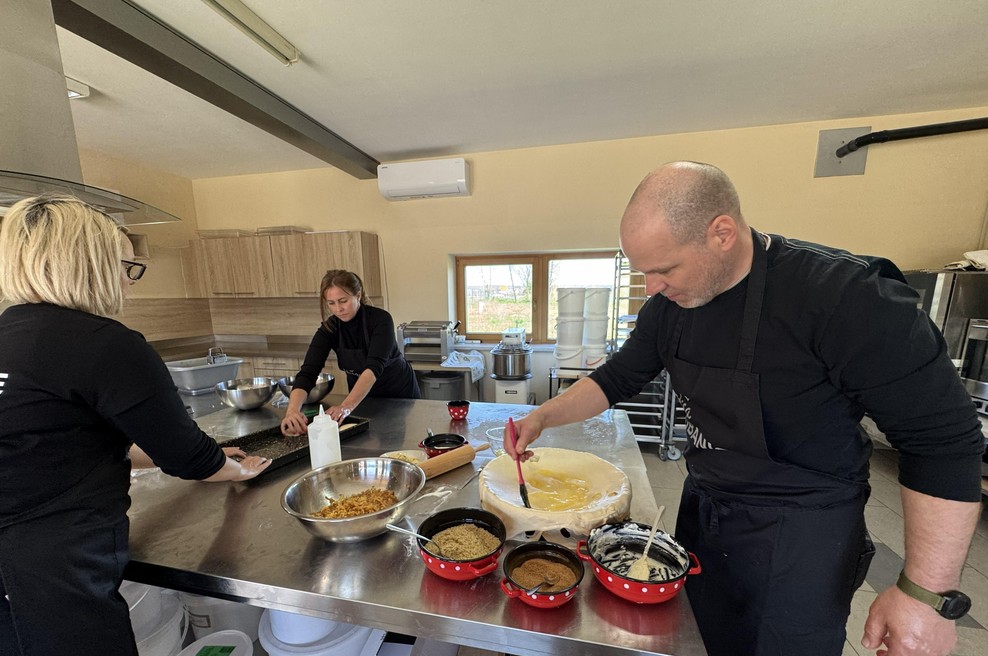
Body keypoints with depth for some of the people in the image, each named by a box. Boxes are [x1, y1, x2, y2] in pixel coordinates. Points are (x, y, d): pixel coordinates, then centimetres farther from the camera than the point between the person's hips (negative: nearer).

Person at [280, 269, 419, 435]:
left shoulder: (380, 319, -28)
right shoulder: (329, 328, -17)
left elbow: (374, 367, -40)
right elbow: (307, 372, -27)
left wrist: (346, 406, -53)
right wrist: (293, 409, -45)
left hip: (399, 394, -3)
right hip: (362, 398, 3)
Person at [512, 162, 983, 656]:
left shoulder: (842, 294, -25)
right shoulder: (670, 305, -7)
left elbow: (943, 440, -18)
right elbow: (617, 379, 1)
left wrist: (927, 589, -17)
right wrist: (542, 418, -9)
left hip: (800, 539, -5)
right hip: (701, 512, 6)